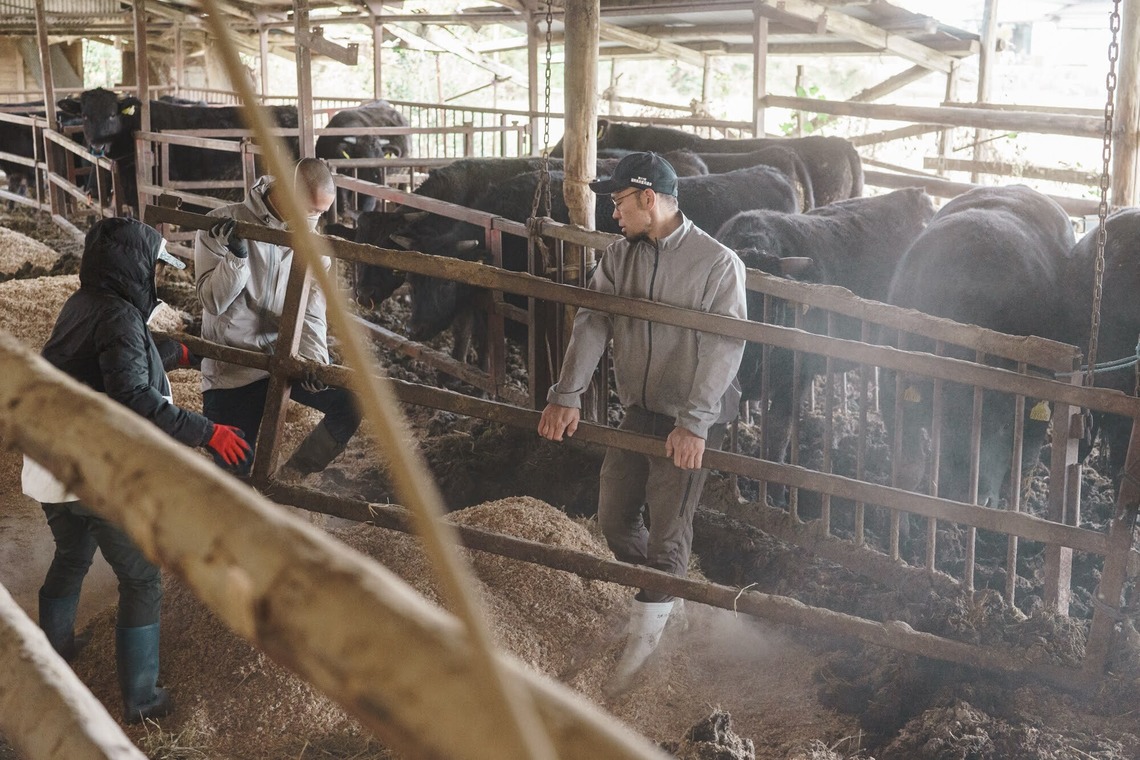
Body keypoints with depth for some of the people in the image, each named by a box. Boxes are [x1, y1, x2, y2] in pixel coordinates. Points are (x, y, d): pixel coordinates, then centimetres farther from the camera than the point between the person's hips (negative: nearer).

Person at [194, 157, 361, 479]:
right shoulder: (223, 226, -11)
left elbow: (312, 305, -9)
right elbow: (213, 302, -15)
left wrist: (313, 354, -27)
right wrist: (237, 254, -31)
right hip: (233, 369, -4)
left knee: (351, 404, -11)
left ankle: (292, 475, 9)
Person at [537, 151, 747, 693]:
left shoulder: (718, 263, -15)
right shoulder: (620, 257, 3)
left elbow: (724, 347, -20)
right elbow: (593, 324, -3)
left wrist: (695, 422, -28)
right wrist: (566, 396, -14)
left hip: (688, 422, -6)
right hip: (636, 411, 6)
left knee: (667, 530, 0)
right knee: (614, 519, 12)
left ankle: (643, 638, 18)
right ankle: (660, 592, 38)